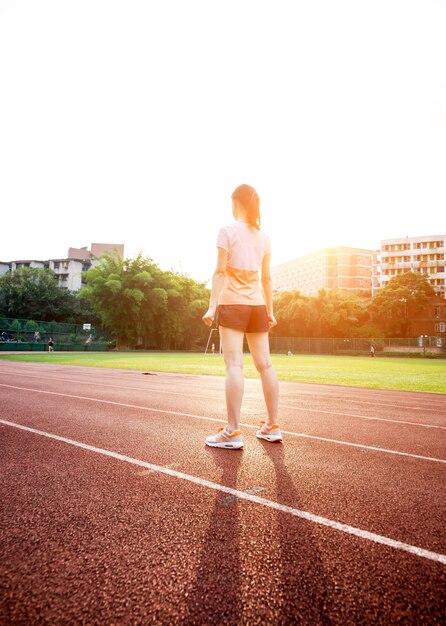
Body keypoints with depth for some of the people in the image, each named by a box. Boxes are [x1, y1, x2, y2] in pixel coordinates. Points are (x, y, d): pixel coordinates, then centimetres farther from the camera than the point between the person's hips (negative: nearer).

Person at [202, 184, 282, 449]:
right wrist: (270, 310, 18)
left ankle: (233, 432, -8)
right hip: (257, 305, 5)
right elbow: (267, 278, 13)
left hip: (232, 303, -5)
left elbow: (220, 271, -9)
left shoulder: (228, 231, -1)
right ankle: (273, 426, 15)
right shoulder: (264, 237, 12)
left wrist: (212, 306, -9)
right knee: (265, 365, 7)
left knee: (234, 365, -8)